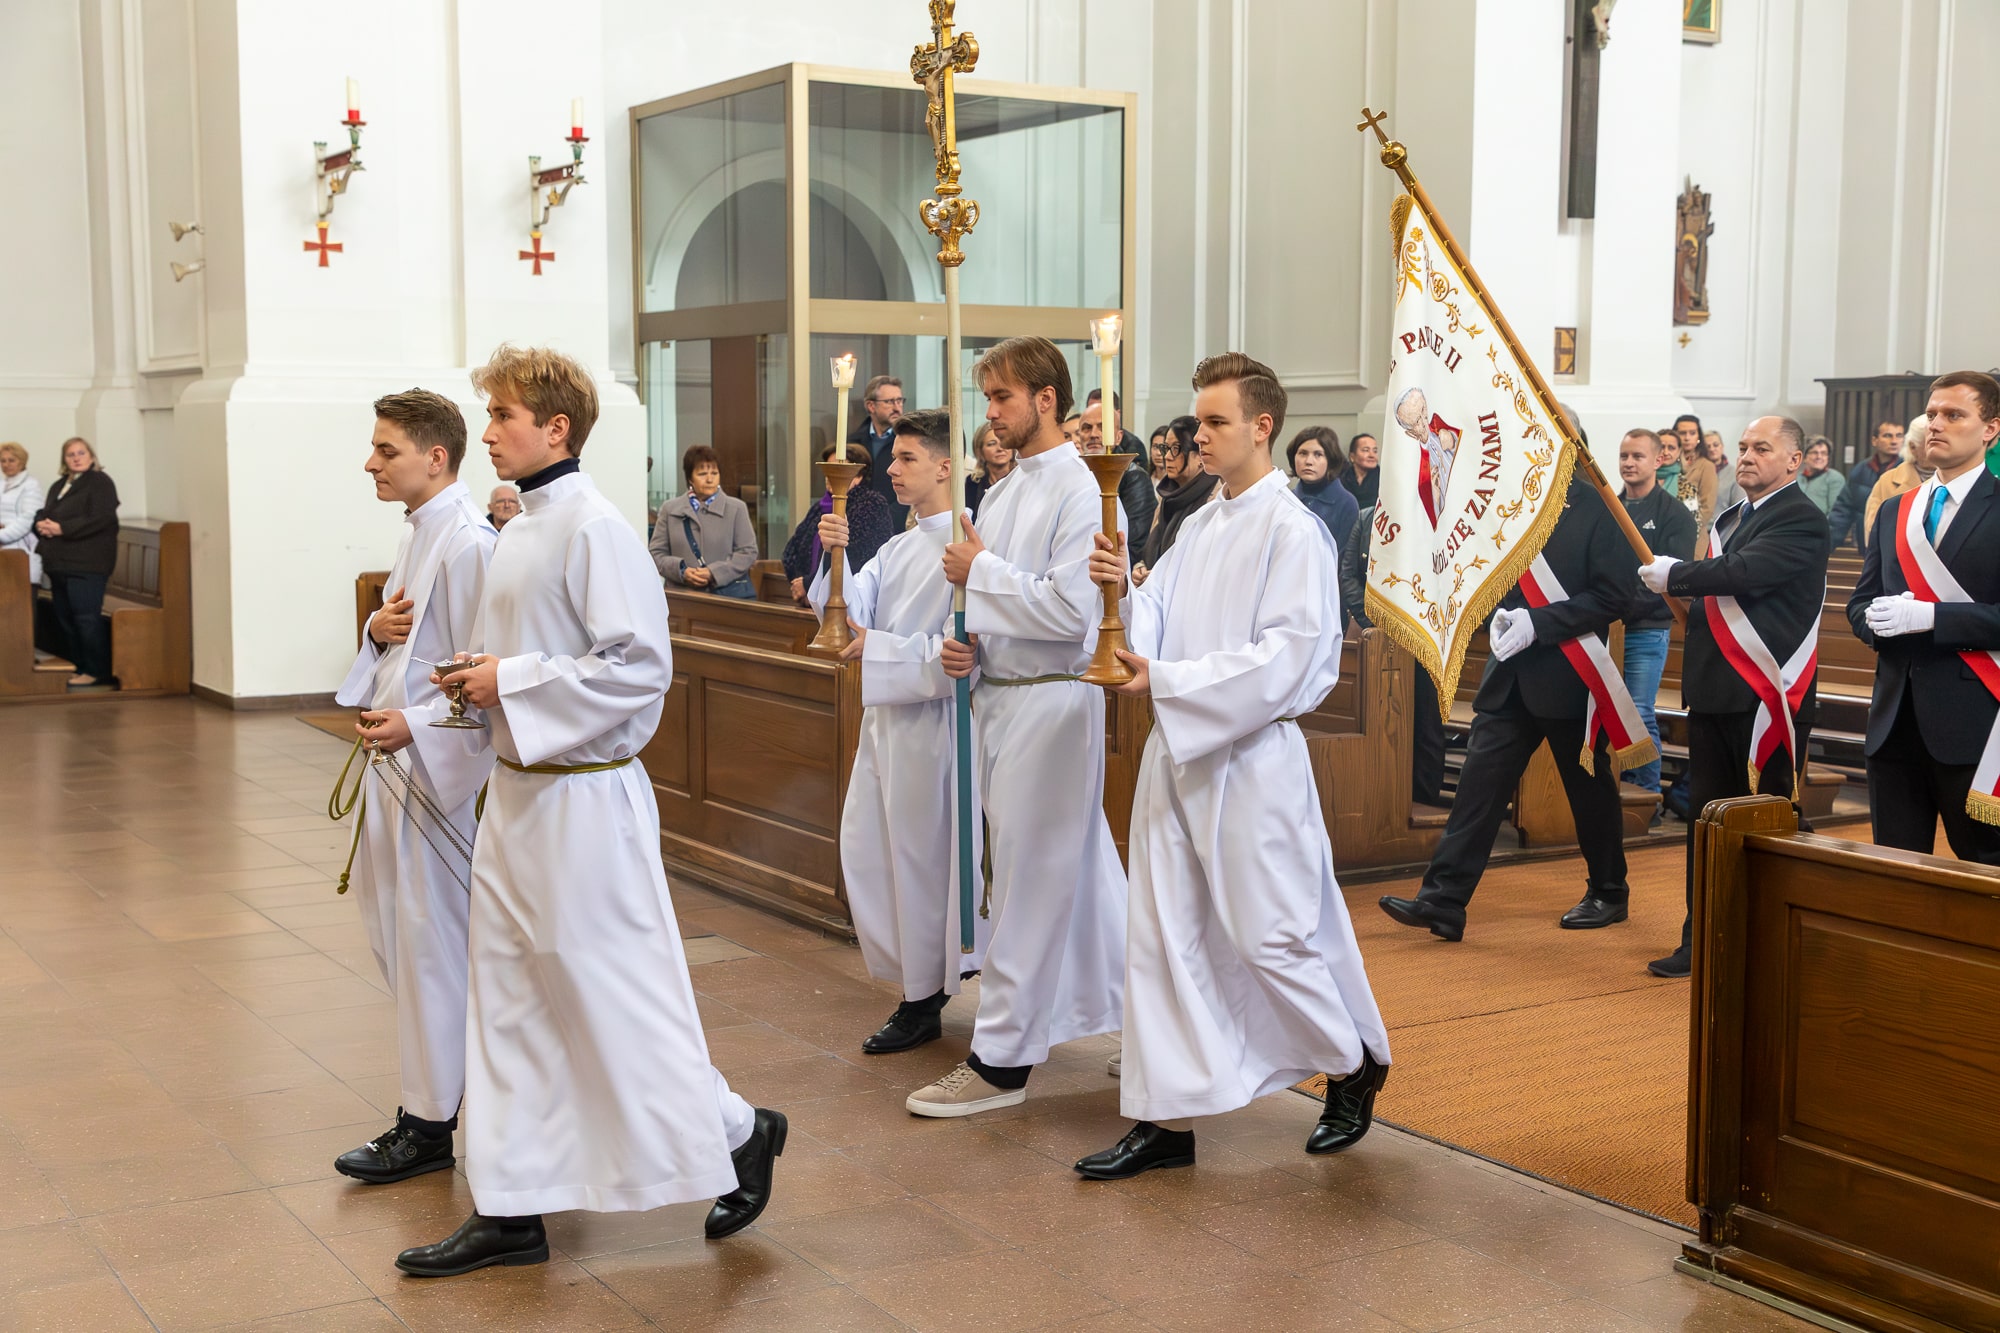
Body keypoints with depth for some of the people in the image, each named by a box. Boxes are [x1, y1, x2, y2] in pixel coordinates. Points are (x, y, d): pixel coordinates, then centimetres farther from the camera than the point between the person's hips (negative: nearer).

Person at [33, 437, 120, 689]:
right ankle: (75, 667, 18)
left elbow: (100, 519, -16)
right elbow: (43, 514, 22)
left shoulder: (99, 482, -4)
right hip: (59, 562, 9)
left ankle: (96, 671, -5)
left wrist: (62, 528, -18)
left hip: (86, 563, -9)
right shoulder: (58, 486, 22)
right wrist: (42, 524, -4)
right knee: (64, 618, 10)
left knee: (87, 617, -11)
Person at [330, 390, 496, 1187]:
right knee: (397, 932, 17)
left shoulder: (466, 544, -18)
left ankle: (430, 1122, 10)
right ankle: (446, 1079, 32)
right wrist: (378, 628, 0)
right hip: (397, 757, 10)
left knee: (429, 943, -1)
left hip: (436, 768, -10)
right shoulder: (417, 532, 12)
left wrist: (415, 726, -27)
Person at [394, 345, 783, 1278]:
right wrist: (479, 679, 5)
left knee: (610, 990, -1)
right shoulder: (522, 530, 12)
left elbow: (641, 665, -22)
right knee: (507, 993, 12)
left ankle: (737, 1132, 20)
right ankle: (511, 1206, 21)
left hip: (581, 798, -10)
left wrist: (513, 681, -18)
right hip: (517, 788, 10)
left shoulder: (594, 528, -17)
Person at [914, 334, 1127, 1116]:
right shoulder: (1005, 493, 15)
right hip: (999, 695, 9)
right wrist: (968, 646, 3)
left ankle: (1001, 1059, 2)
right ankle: (1139, 1014, 29)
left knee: (1029, 883, -4)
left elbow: (1070, 611, -22)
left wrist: (981, 573, -14)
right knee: (1078, 871, 16)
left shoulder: (1080, 493, -13)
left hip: (1051, 701, -9)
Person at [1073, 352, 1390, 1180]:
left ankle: (1355, 1065, 27)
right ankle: (1168, 1118, 15)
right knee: (1164, 935, 7)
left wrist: (1166, 681, -23)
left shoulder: (1291, 531, -11)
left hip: (1251, 758, -8)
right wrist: (1120, 591, -14)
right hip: (1178, 752, 8)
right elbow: (1154, 620, 8)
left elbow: (1282, 656, -19)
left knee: (1269, 936, 1)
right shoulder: (1200, 528, 13)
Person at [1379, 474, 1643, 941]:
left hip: (1567, 674, -5)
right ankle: (1443, 899, -2)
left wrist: (1539, 622, -20)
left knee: (1589, 787, 10)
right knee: (1480, 780, -1)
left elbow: (1615, 595, -14)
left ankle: (1609, 893, 28)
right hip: (1511, 675, 5)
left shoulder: (1597, 509, -9)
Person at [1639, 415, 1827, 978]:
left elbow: (1742, 572, -24)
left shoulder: (1800, 520, -10)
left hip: (1768, 696, -8)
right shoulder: (1729, 520, 18)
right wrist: (1688, 595, 8)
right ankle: (1702, 942, 16)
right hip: (1714, 693, 8)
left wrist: (1672, 575, -11)